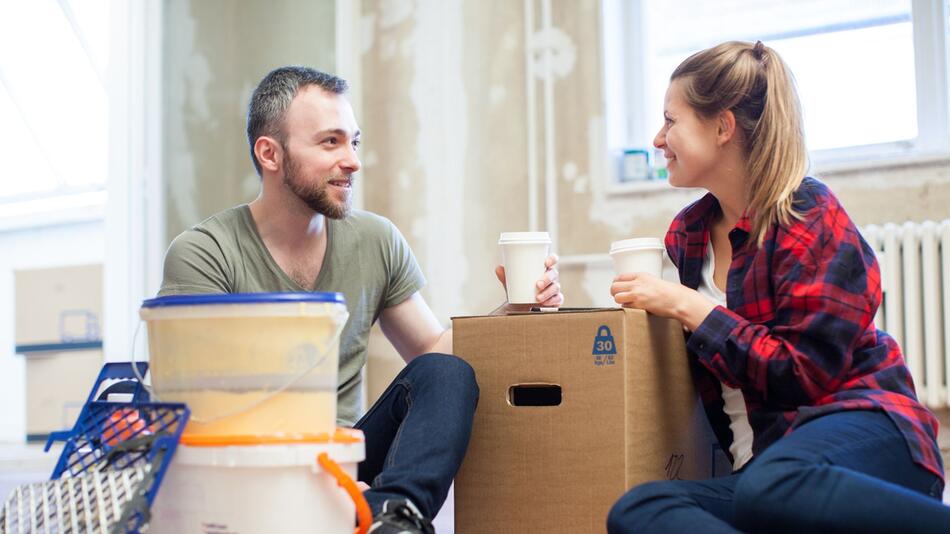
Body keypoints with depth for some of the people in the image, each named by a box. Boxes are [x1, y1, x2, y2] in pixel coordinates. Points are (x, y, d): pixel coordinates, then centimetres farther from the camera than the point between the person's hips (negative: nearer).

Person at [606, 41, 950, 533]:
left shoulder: (809, 216, -5)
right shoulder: (687, 233, 15)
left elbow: (803, 375, -11)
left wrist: (685, 306, -11)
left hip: (858, 429, -6)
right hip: (761, 462, 6)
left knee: (770, 488, -43)